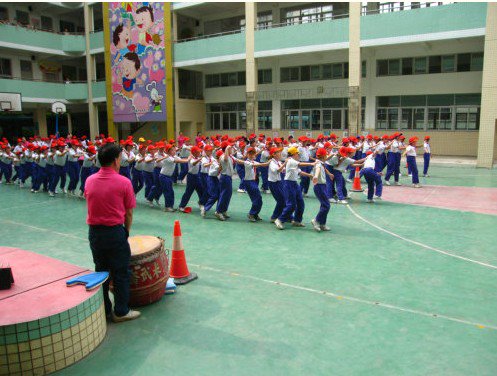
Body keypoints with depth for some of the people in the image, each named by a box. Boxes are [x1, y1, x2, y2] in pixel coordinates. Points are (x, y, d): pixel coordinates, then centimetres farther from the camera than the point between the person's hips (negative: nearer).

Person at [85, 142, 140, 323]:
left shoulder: (89, 181, 1)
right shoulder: (124, 182, -12)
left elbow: (90, 207, 7)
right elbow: (128, 214, -7)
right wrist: (126, 231, 9)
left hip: (94, 232, 5)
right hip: (115, 232, -5)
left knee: (100, 271, 17)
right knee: (120, 273, 8)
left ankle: (104, 310, 28)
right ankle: (121, 312, 18)